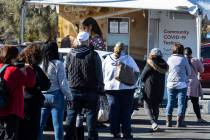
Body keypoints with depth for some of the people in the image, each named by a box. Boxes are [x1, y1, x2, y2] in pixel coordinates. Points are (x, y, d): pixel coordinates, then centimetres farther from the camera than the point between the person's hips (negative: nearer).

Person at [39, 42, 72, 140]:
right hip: (56, 96, -3)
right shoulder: (58, 64, -8)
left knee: (40, 124, 8)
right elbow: (63, 84, -8)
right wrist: (69, 96, 3)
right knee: (57, 124, 1)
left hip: (42, 97, 3)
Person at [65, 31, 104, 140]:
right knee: (91, 114, 2)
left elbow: (66, 72, 8)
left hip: (74, 90, 3)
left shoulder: (70, 55, 3)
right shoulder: (93, 55, -7)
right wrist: (100, 89, 0)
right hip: (90, 90, -3)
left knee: (71, 115, 9)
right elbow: (99, 74, -6)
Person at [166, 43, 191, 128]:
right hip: (181, 84, -3)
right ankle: (179, 122, -3)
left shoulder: (170, 59, 2)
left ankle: (168, 122, 8)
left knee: (170, 102, 9)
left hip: (170, 84, 3)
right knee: (181, 103, 0)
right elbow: (188, 72, 3)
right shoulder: (183, 59, -6)